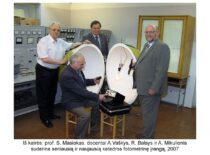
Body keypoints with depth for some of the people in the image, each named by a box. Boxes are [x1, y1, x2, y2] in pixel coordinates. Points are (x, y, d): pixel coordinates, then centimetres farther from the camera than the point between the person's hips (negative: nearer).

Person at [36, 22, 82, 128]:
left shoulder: (60, 41, 5)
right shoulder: (43, 41, -17)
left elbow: (71, 45, 19)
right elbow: (44, 59, -24)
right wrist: (60, 62, -23)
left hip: (55, 70, 7)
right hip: (43, 71, -7)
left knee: (52, 93, 18)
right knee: (43, 95, 5)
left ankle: (50, 113, 35)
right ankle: (44, 117, 18)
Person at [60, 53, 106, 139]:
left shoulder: (77, 69, -3)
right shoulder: (67, 75, -31)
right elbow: (81, 91, -31)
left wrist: (93, 81, -2)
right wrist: (98, 96, -28)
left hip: (81, 97, 10)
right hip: (71, 101, -10)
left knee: (97, 102, 16)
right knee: (86, 115, -29)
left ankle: (94, 124, 34)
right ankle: (79, 137, -9)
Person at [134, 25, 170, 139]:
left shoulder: (162, 47, -14)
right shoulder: (147, 45, 16)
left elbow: (161, 70, -20)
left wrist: (154, 88, -22)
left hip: (151, 88, -9)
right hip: (143, 87, 9)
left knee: (149, 114, 3)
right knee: (146, 113, 20)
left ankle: (147, 137, 19)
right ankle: (147, 134, 36)